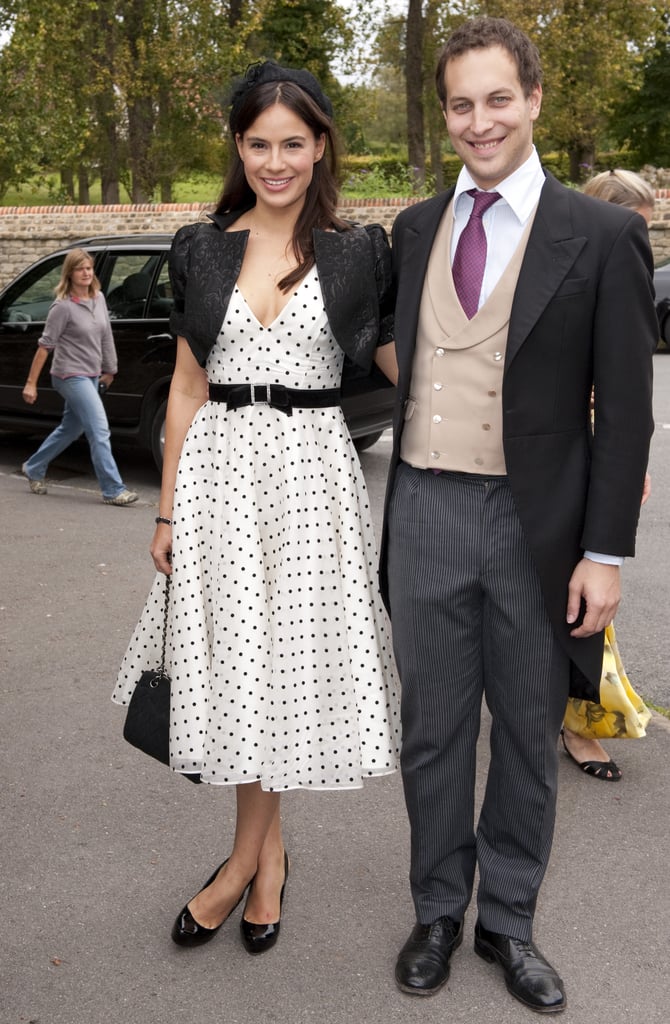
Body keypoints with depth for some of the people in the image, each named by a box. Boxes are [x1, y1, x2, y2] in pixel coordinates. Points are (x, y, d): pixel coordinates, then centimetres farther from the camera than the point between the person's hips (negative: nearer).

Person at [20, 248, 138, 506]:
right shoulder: (63, 307, -14)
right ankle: (113, 490, -10)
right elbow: (45, 346, -12)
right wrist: (31, 383, -11)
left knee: (71, 428, 19)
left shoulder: (98, 298, 5)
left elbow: (105, 335, 15)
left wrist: (109, 369, 18)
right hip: (71, 375, -8)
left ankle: (34, 468, 37)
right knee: (99, 430, -13)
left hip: (91, 375, 8)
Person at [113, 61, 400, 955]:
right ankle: (269, 845, 27)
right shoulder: (202, 250, 6)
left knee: (289, 657, 4)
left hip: (311, 470, -1)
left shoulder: (357, 252, 1)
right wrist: (168, 508, 6)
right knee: (235, 659, 6)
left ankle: (248, 855, 23)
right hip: (221, 470, 2)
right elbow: (188, 385, 8)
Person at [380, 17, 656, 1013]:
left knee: (528, 735, 13)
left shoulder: (603, 236, -5)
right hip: (424, 514, 3)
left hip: (533, 524, -2)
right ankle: (438, 912, 34)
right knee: (432, 728, 13)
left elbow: (625, 410, -5)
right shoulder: (414, 229, 8)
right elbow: (400, 366, 12)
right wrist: (392, 502, 6)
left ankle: (507, 920, 33)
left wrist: (605, 554, -9)